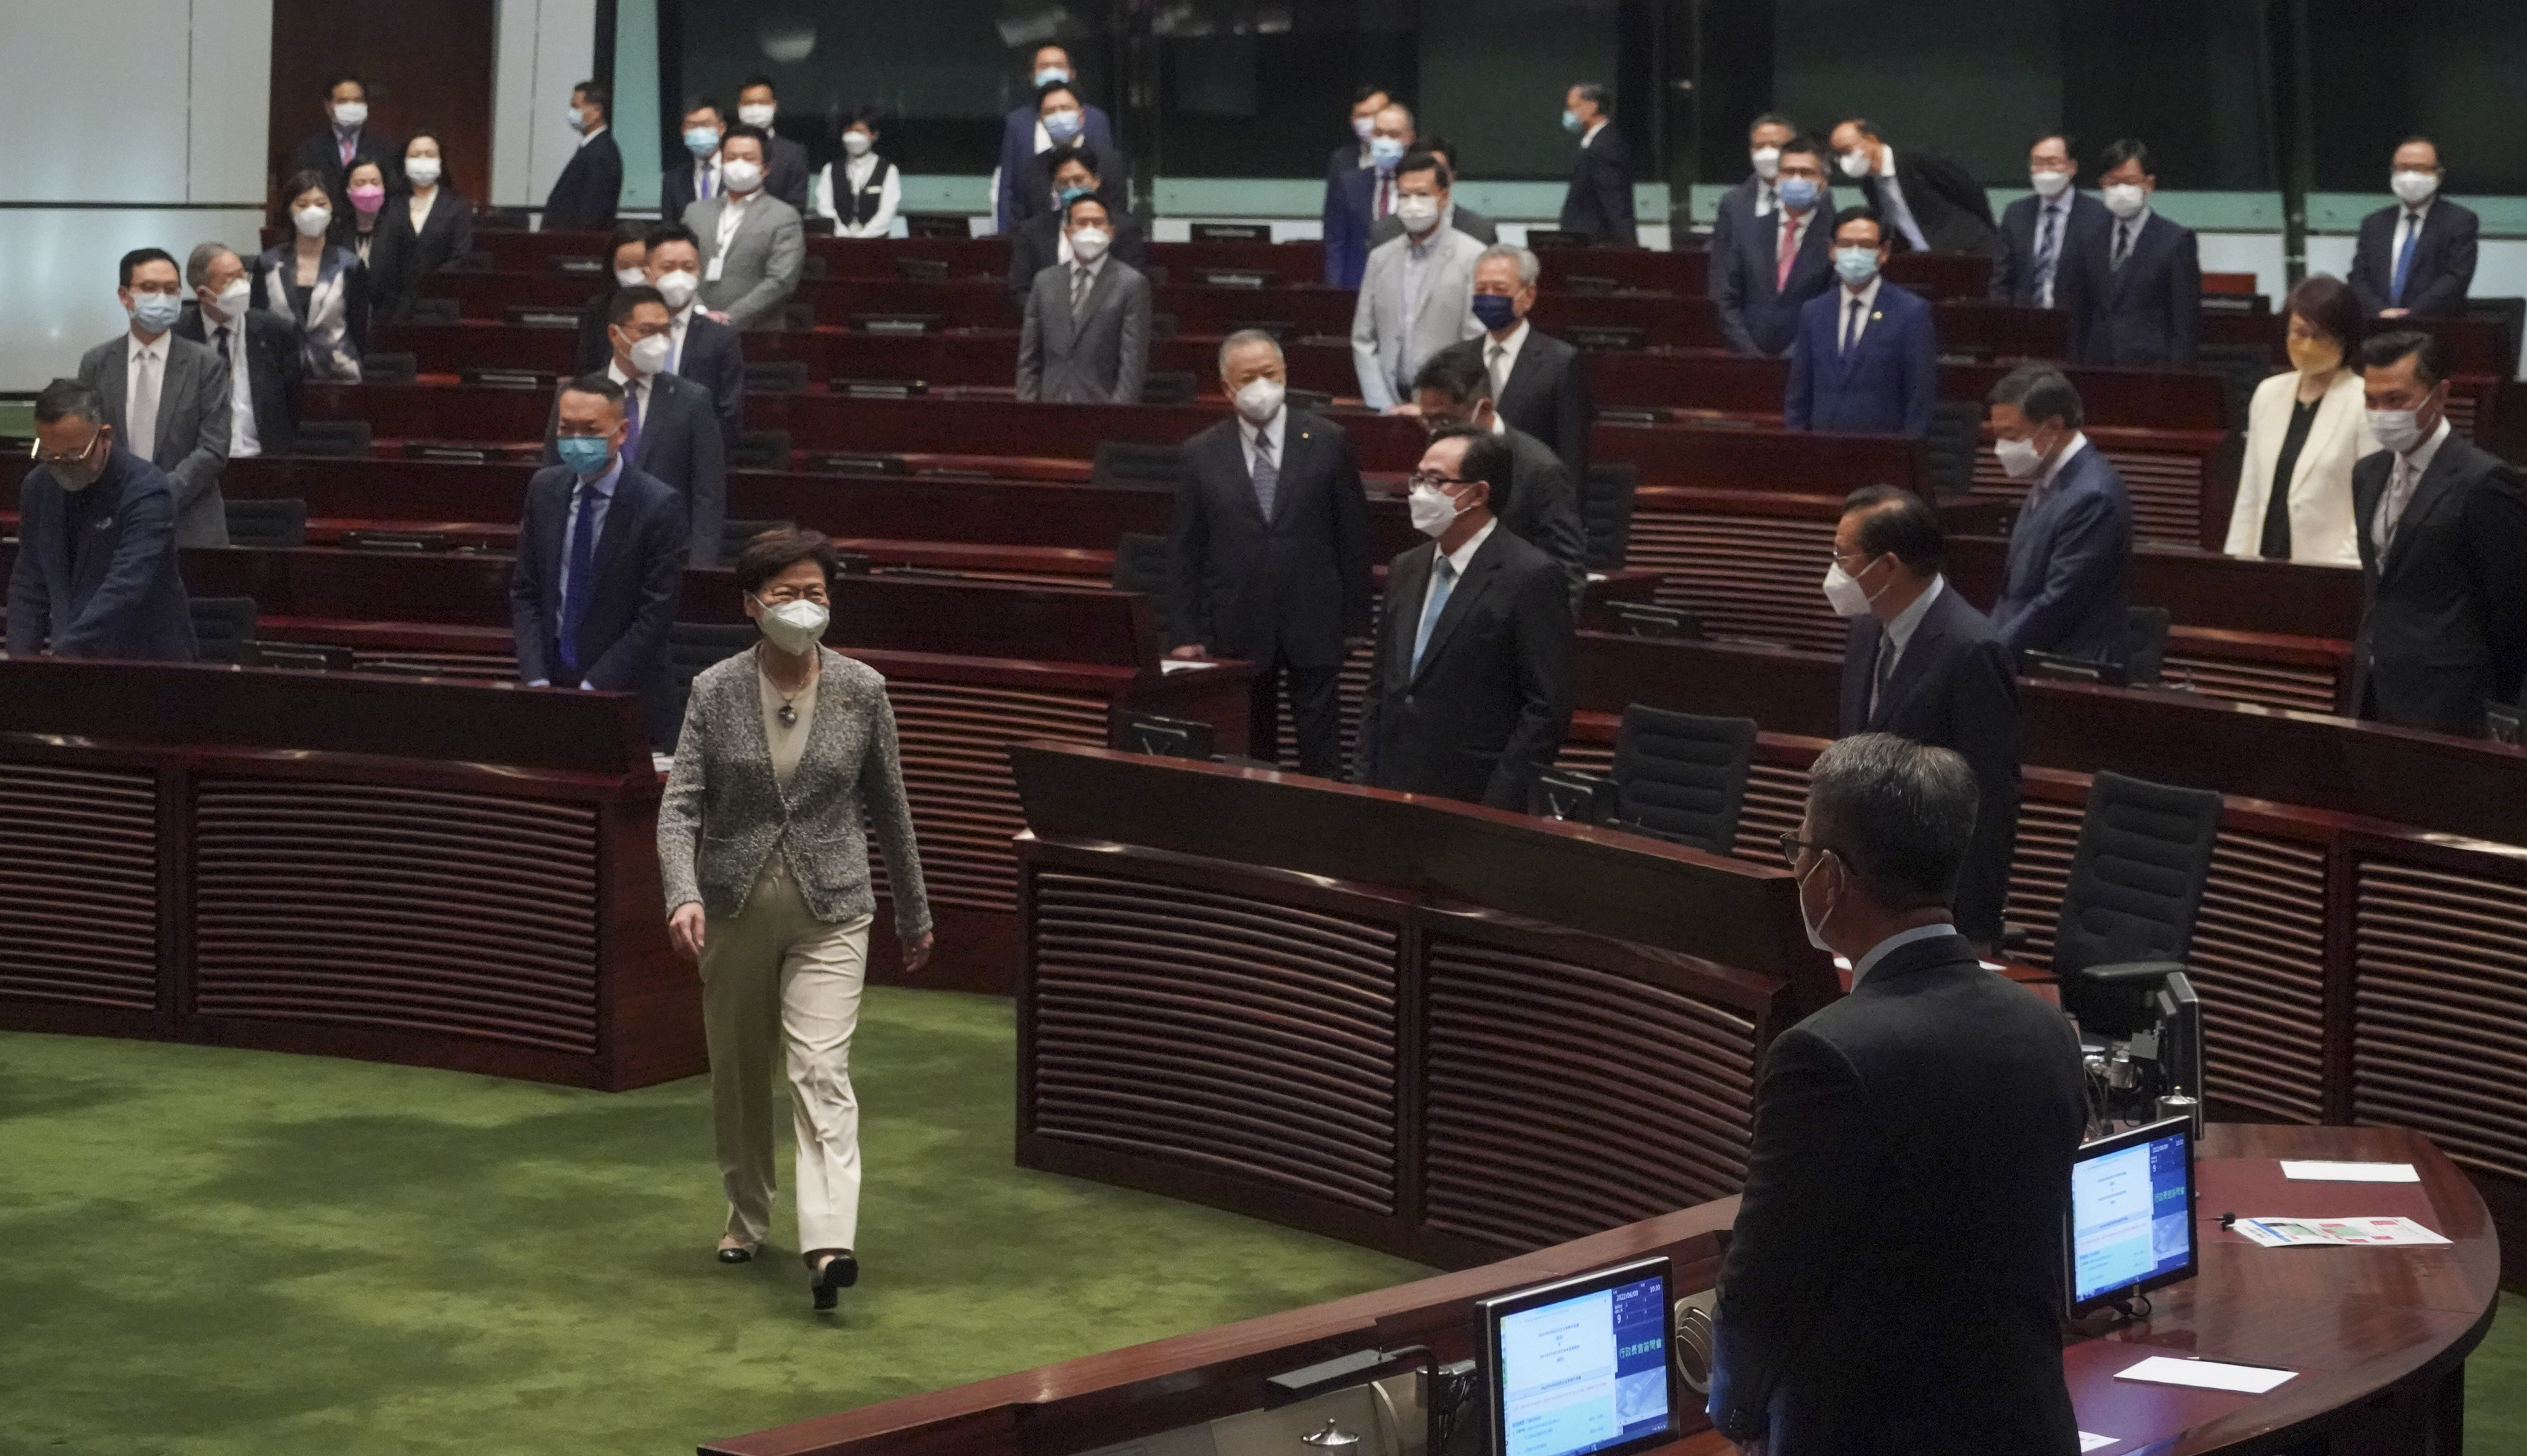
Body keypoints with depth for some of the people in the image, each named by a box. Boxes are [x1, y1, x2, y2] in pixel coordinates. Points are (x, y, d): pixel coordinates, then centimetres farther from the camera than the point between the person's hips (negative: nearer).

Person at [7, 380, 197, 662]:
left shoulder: (147, 493, -16)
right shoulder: (38, 487, 5)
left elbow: (124, 590, -26)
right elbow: (29, 585, 11)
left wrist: (62, 653, -34)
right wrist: (21, 658, -2)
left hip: (146, 661, -3)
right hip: (71, 661, 3)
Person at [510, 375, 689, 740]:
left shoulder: (660, 505, -12)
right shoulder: (545, 489, 3)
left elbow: (655, 614, -13)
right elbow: (525, 593, 6)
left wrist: (593, 689, -16)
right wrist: (536, 680, -6)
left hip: (624, 696, -4)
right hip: (549, 679, 4)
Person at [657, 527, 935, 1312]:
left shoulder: (862, 691, -4)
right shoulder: (714, 693, -6)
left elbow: (888, 806, 6)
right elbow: (681, 805, -10)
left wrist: (914, 914, 14)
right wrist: (683, 895, -28)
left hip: (830, 912, -2)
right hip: (736, 912, 2)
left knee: (821, 1069, -16)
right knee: (737, 1072, 14)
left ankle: (829, 1242, -26)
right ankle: (747, 1217, 35)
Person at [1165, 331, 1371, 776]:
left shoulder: (1328, 442, 0)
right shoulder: (1201, 455, 3)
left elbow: (1354, 535, 3)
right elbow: (1183, 552, 4)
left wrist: (1354, 620, 0)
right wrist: (1184, 636, -1)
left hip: (1313, 626, -1)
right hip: (1237, 632, 1)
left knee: (1321, 755, 3)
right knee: (1248, 754, 6)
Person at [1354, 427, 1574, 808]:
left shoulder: (1531, 577, -10)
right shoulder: (1405, 570, 12)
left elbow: (1548, 707, -13)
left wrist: (1499, 806, -17)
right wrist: (1365, 782, 9)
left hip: (1477, 803, -6)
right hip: (1394, 792, 6)